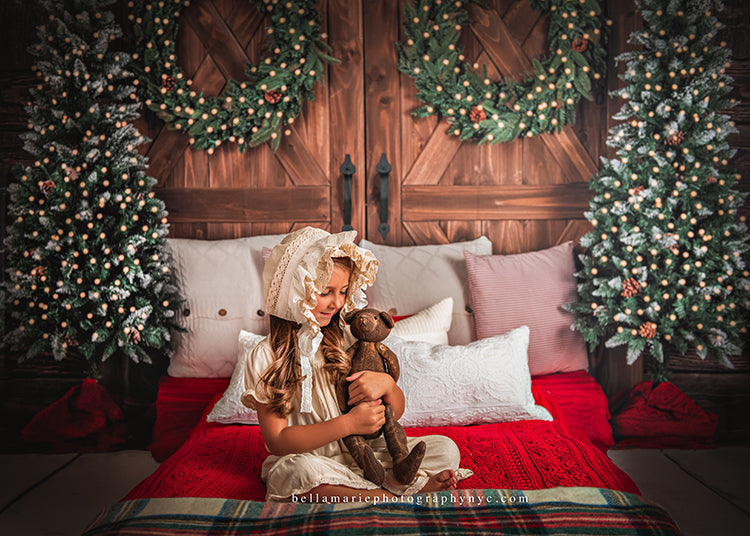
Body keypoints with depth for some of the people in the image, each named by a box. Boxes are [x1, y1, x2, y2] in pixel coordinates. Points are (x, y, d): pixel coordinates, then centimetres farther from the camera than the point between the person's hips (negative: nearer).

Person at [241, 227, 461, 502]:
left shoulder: (348, 340, 5)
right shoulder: (266, 357, -7)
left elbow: (396, 411, 8)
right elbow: (278, 441, -13)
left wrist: (387, 384, -16)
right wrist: (348, 424, -21)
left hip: (361, 454, 4)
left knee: (445, 449, -11)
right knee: (301, 470, -39)